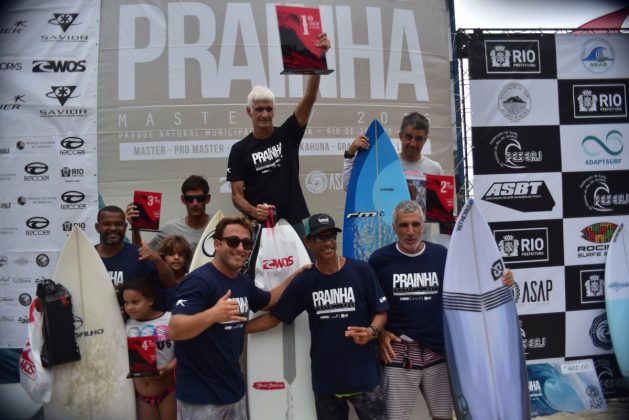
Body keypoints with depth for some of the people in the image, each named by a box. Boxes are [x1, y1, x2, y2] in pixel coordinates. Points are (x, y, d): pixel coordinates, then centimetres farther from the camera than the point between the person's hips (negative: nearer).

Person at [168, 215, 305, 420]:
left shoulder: (244, 281, 5)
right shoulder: (199, 280, -19)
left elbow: (268, 300, 22)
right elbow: (174, 330, -27)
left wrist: (296, 276, 11)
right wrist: (212, 314, -42)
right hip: (200, 396, -7)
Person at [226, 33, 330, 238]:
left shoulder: (288, 134, 4)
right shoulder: (240, 149, 3)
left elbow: (309, 98, -7)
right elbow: (237, 195, 0)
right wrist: (253, 211, -21)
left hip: (295, 222, 1)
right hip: (259, 225, -1)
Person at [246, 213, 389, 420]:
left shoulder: (361, 271, -7)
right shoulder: (303, 281, -1)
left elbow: (381, 312, -1)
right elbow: (274, 317, 3)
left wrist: (371, 331, -21)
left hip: (363, 375, -2)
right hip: (324, 378, 2)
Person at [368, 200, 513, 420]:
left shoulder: (441, 255, 1)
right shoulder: (380, 259, -4)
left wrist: (499, 281, -6)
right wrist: (379, 333, -7)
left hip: (437, 349, 2)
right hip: (398, 351, -2)